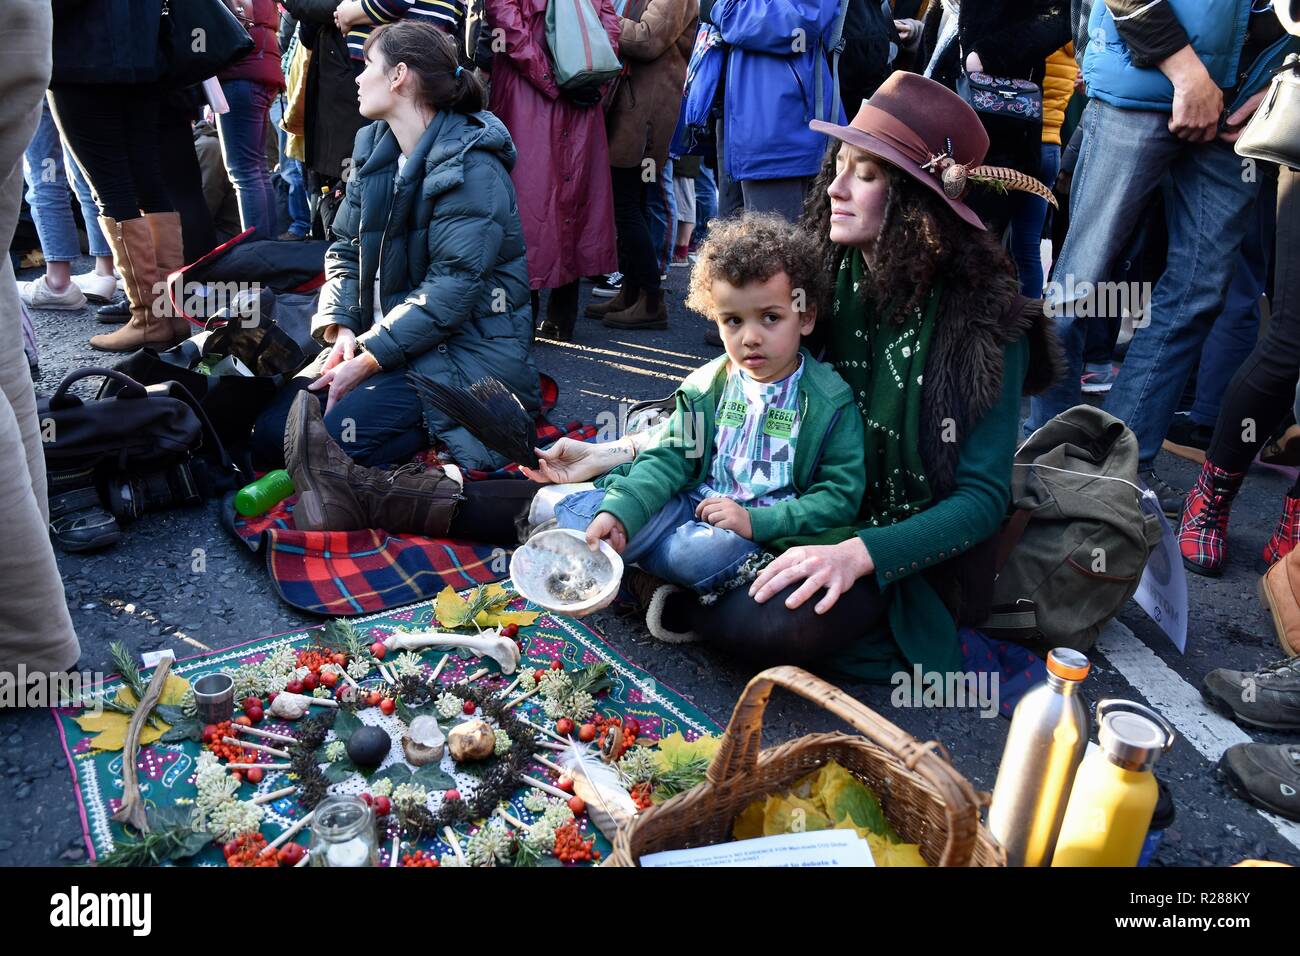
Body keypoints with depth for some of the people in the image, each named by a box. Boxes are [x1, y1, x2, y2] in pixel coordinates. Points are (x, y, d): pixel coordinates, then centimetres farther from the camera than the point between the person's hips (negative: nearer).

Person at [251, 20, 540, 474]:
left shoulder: (471, 165, -15)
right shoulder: (376, 148, 11)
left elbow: (453, 287, -21)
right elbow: (346, 249, 11)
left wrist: (368, 360, -22)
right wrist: (341, 327, -8)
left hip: (464, 346, -8)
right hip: (379, 335, 8)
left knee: (336, 435, -25)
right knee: (272, 433, -4)